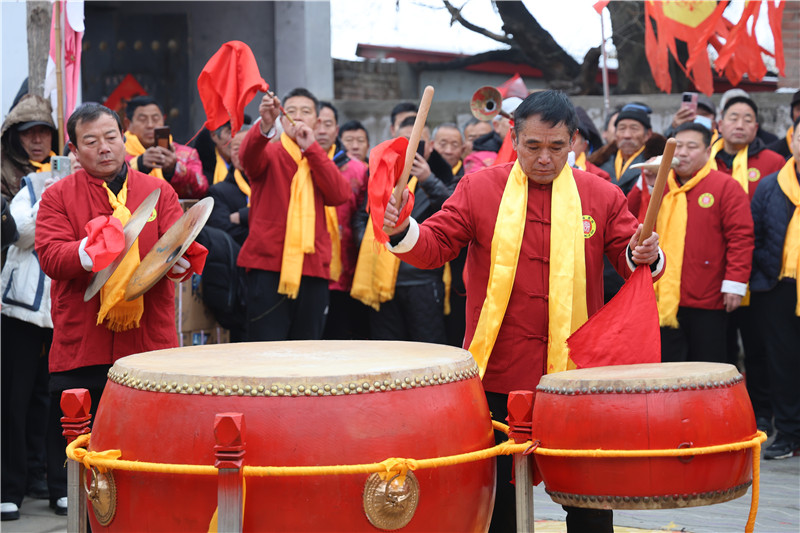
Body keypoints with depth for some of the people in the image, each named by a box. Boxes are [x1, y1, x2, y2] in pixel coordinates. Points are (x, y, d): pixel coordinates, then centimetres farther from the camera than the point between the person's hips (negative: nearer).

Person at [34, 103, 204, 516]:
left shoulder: (158, 191, 12)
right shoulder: (58, 197, 7)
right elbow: (50, 256, -6)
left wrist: (180, 258, -20)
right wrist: (91, 250, -24)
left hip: (150, 341, 1)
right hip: (80, 344, -1)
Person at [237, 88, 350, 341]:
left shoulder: (321, 159, 20)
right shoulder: (269, 153, 10)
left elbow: (340, 195, 0)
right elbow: (248, 156, -15)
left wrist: (311, 147, -5)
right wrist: (264, 126, -36)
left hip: (312, 270, 3)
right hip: (269, 266, -3)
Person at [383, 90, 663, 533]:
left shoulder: (601, 197, 4)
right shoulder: (479, 189, 2)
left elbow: (630, 260, 4)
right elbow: (435, 246, -1)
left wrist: (644, 257, -19)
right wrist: (403, 230, -22)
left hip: (576, 375, 0)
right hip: (497, 374, 0)